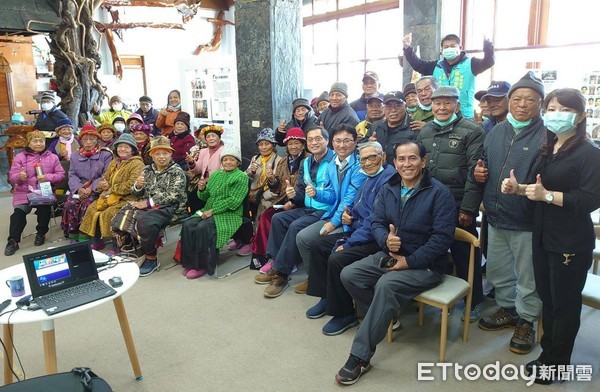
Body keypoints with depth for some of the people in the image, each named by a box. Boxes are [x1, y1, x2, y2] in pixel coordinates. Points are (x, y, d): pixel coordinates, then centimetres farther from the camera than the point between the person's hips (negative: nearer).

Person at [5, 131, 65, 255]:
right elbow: (12, 177, 2)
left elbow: (61, 174, 4)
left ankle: (41, 234, 3)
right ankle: (13, 241, -8)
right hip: (24, 193, 0)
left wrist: (47, 177, -14)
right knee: (18, 213, -21)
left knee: (45, 210, -25)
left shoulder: (52, 157, 8)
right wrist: (19, 176, -22)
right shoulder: (20, 157, 5)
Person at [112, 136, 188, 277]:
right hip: (145, 206, 6)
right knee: (121, 218, -17)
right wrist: (137, 185, -6)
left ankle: (151, 258, -14)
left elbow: (173, 196, -13)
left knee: (145, 221, -34)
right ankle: (131, 248, 4)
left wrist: (148, 202, -16)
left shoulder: (177, 172, 0)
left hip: (168, 208, -6)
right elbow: (136, 194, 18)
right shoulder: (147, 170, 17)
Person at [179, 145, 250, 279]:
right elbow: (205, 197, 21)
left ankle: (201, 266, -16)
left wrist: (213, 211, -17)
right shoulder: (215, 174, 20)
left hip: (229, 214, -6)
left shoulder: (241, 177, -1)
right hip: (209, 211, 6)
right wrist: (202, 189, -3)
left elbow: (233, 201, -11)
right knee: (187, 224, -20)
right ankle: (190, 263, -9)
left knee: (203, 227, -30)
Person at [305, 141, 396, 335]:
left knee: (337, 259, -27)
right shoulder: (369, 177, 15)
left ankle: (345, 314, -7)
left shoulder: (388, 178, -18)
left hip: (375, 239, -11)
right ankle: (327, 297, 16)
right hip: (356, 231, 11)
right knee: (318, 244, 7)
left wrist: (348, 244, -21)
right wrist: (346, 215, 0)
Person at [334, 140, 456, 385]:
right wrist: (386, 240, -18)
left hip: (425, 264, -6)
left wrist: (410, 261, -21)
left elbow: (442, 237, -17)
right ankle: (384, 317, 10)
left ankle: (360, 356, -24)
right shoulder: (388, 189, 6)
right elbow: (376, 222, 6)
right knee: (349, 275, -12)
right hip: (390, 255, 6)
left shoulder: (439, 193, -12)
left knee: (386, 285, -33)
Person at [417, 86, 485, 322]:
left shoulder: (472, 131, -7)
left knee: (465, 256, 5)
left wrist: (468, 208, -16)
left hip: (459, 207, -5)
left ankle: (474, 302, 23)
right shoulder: (425, 132, 12)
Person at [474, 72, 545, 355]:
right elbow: (484, 164, 21)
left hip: (528, 221, -6)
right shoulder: (496, 132, 9)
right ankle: (507, 309, 42)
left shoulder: (548, 135, -10)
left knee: (528, 277, 10)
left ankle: (526, 320, 30)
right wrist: (478, 172, -1)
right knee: (497, 270, 20)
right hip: (496, 217, 6)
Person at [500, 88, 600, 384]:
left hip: (571, 243, -7)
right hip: (543, 236, 8)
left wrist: (547, 196, -24)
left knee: (565, 304, 7)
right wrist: (519, 188, -2)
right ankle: (547, 353, 34)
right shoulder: (548, 150, 11)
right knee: (547, 299, 17)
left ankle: (558, 364, 24)